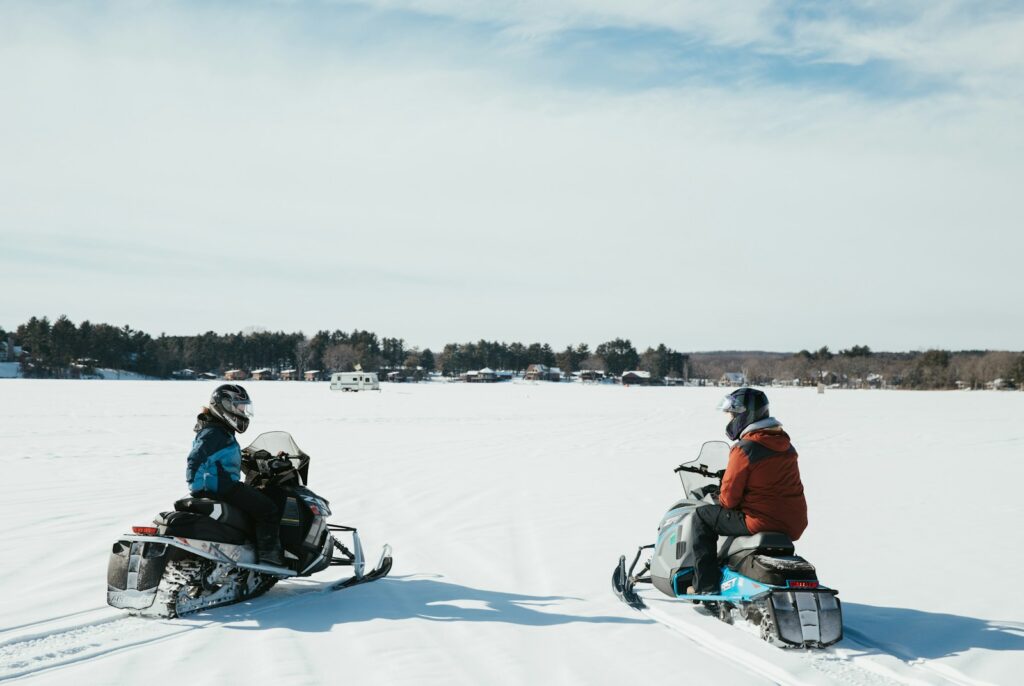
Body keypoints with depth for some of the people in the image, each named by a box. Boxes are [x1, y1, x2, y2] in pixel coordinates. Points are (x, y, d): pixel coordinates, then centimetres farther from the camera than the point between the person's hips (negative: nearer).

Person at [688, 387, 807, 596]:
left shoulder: (745, 449, -16)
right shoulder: (785, 444, 9)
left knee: (703, 516, 6)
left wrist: (722, 500, 10)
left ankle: (706, 585, 2)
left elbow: (729, 496, -12)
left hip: (762, 522, -8)